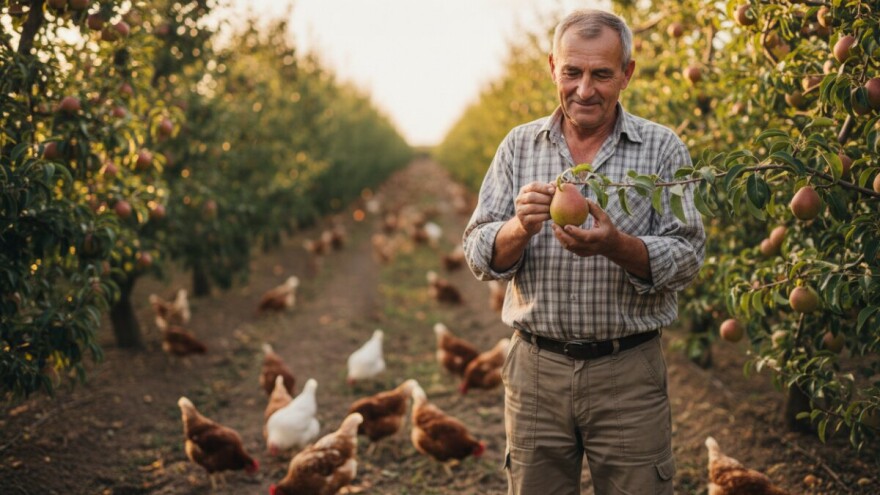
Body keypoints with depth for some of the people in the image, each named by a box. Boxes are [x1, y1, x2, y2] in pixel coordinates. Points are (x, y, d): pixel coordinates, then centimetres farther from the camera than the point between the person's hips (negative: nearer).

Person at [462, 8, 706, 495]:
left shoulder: (662, 149, -1)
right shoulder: (519, 145, 5)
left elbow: (687, 257, -6)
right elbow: (479, 256, 2)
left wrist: (616, 245, -25)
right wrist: (521, 227, -20)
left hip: (629, 374, -1)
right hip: (536, 368, 2)